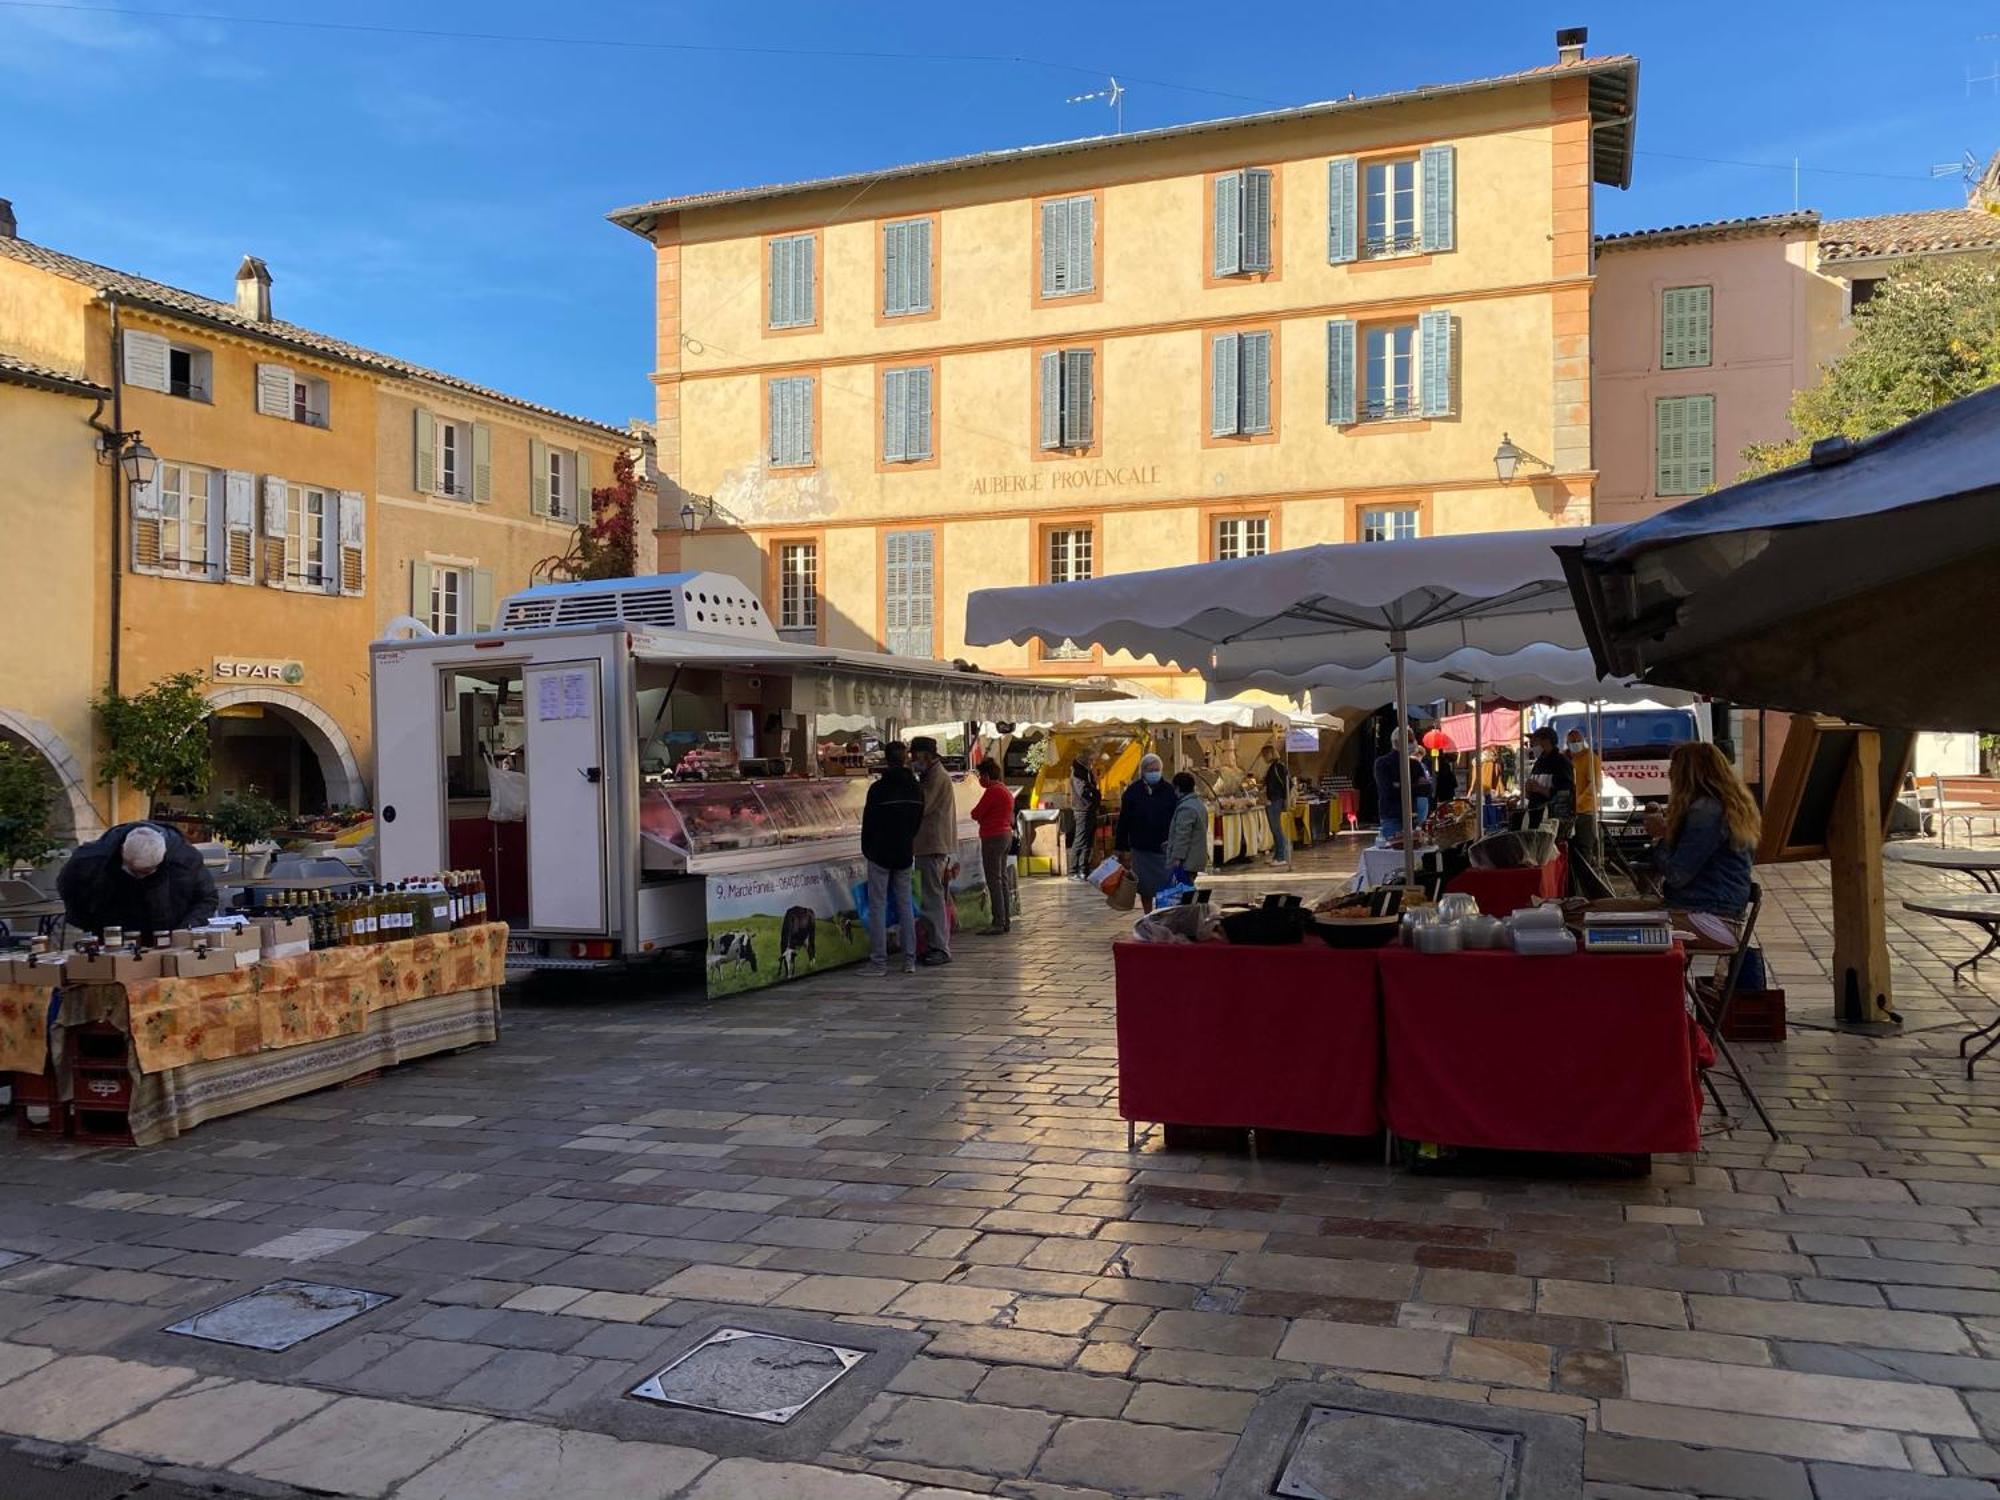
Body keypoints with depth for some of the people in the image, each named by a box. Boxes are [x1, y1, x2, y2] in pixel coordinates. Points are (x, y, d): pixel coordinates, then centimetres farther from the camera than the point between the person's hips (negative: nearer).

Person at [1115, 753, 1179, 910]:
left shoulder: (1169, 791, 0)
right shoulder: (1133, 791, -1)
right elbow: (1123, 822, 2)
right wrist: (1122, 849, 0)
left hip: (1164, 850, -1)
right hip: (1141, 849, 1)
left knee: (1166, 888, -3)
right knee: (1145, 888, 10)